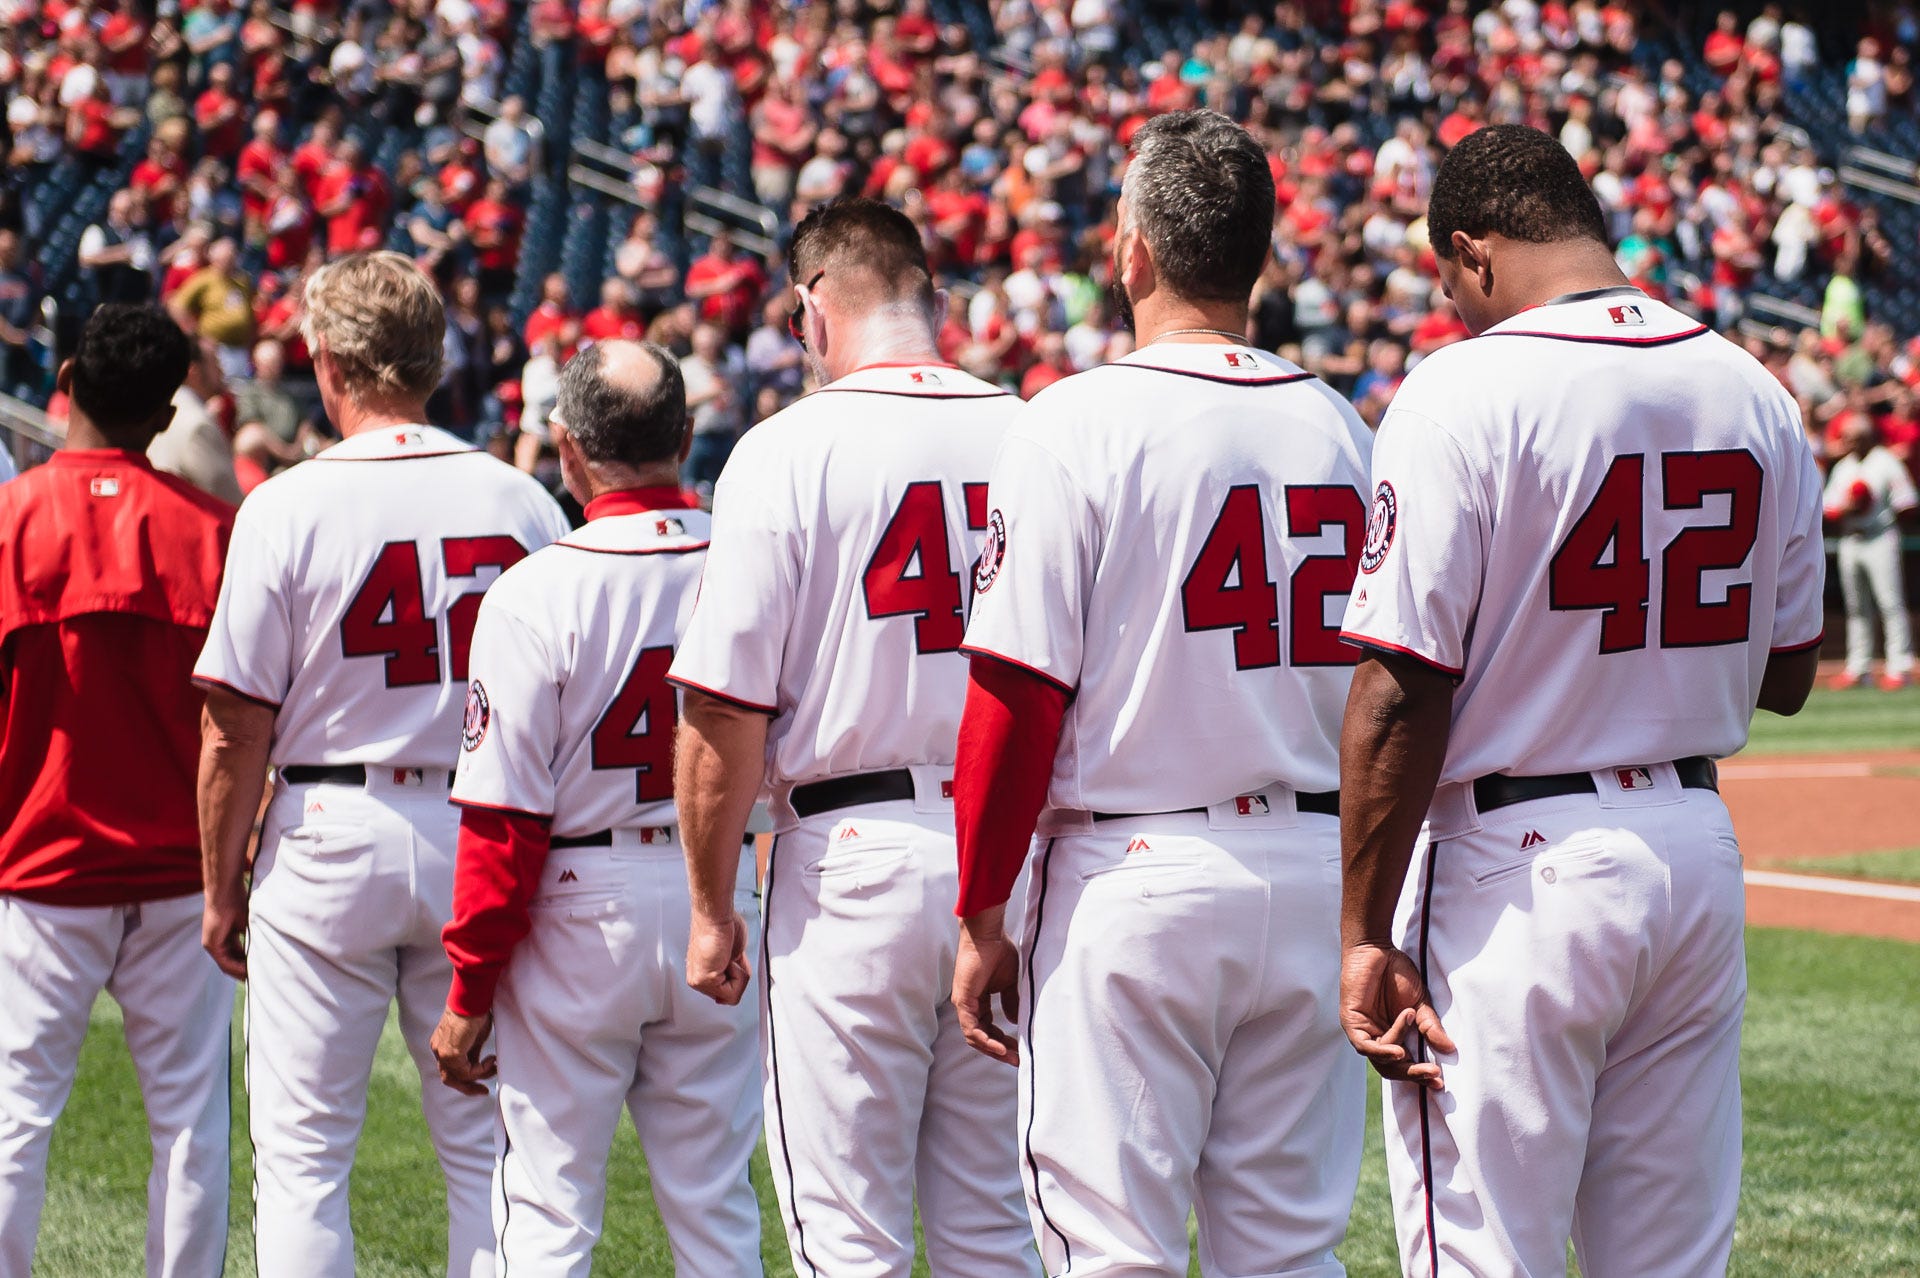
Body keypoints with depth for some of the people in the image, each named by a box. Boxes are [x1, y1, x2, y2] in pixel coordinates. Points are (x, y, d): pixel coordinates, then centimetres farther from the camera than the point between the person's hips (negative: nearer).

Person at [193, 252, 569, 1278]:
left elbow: (239, 723, -8)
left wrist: (223, 885, 2)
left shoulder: (289, 506, -9)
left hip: (329, 842, -3)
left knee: (301, 1158, 3)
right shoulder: (521, 502, 0)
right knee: (486, 1153, 10)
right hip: (485, 841, 3)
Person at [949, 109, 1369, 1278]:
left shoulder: (1079, 424, -9)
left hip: (1137, 878, -5)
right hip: (1316, 875, 5)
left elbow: (1020, 697, -11)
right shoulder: (1341, 428, 7)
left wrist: (983, 918, -4)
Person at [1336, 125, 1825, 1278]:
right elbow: (1787, 676, 15)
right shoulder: (1753, 393, 7)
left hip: (1519, 873, -6)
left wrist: (1367, 936, -12)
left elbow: (1403, 694, -15)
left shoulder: (1465, 393, -12)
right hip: (1700, 853, 6)